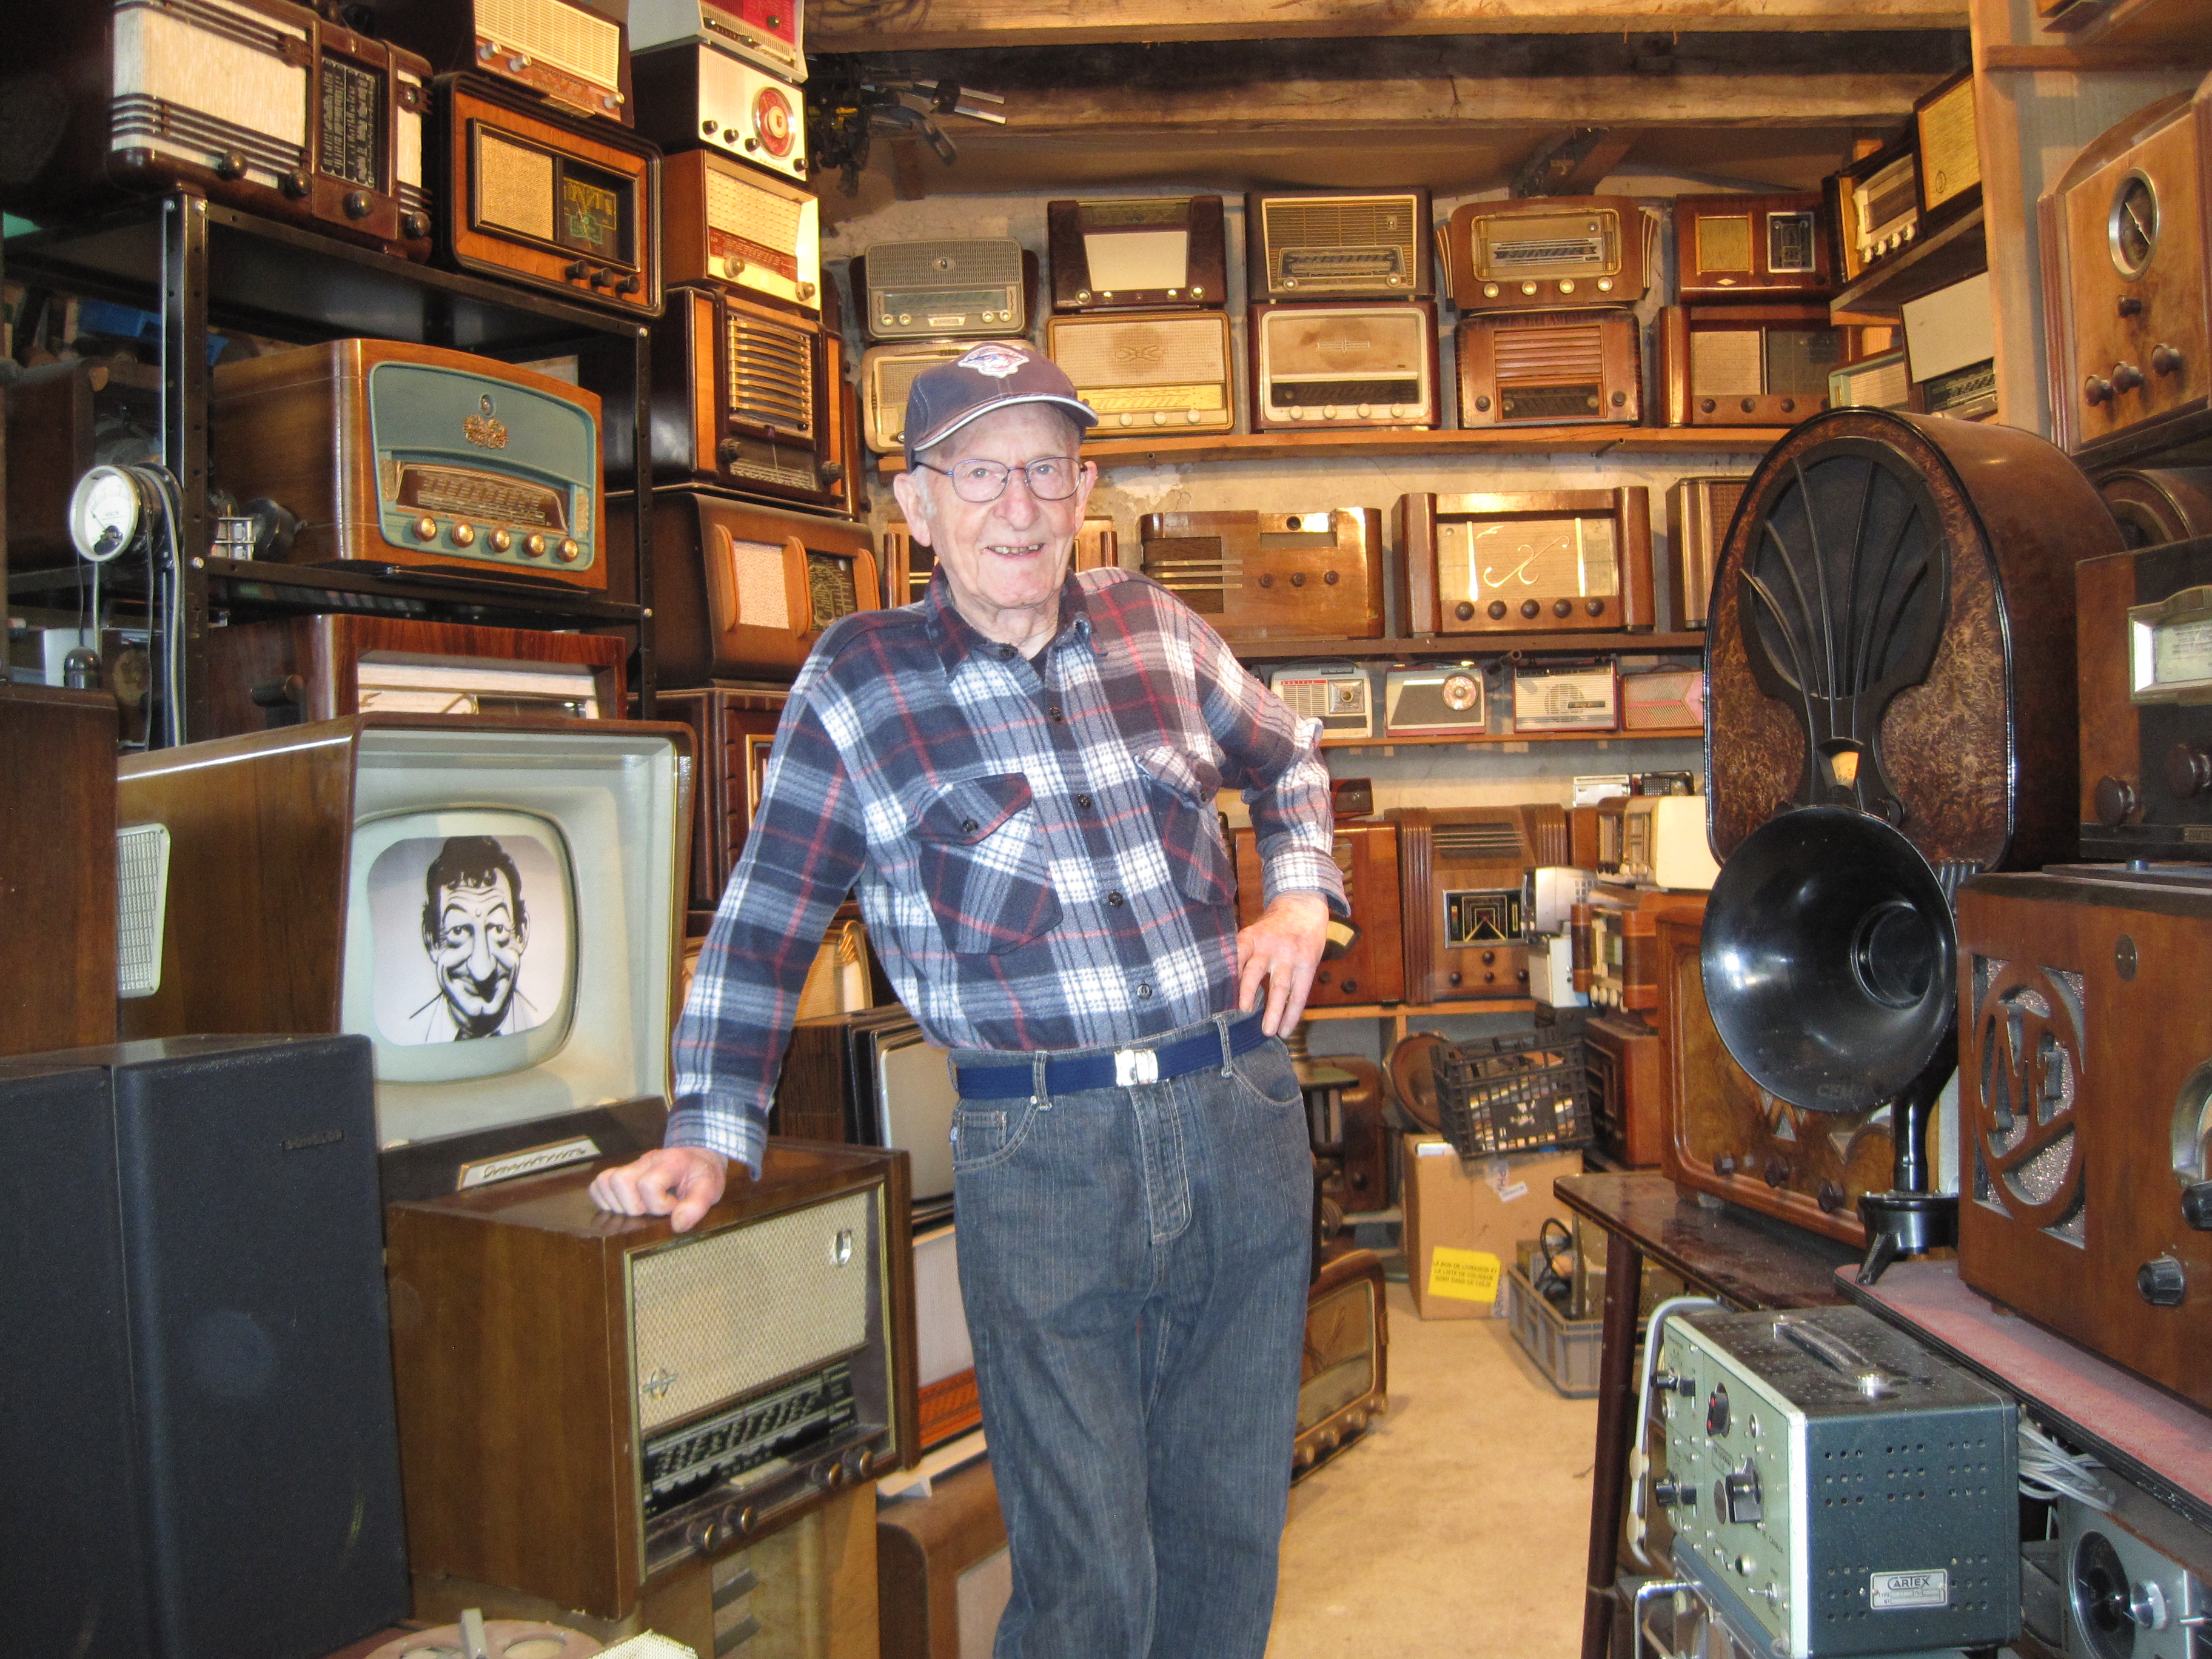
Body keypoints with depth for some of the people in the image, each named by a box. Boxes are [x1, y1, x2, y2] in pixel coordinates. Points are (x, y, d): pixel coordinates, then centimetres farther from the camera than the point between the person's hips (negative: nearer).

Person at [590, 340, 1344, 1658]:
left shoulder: (1157, 629, 8)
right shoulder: (859, 681, -1)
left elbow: (1289, 758, 25)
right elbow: (765, 922, 3)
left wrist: (1300, 900, 9)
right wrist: (709, 1134, -1)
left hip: (1245, 1116, 4)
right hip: (1037, 1155, -3)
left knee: (1232, 1529, 16)